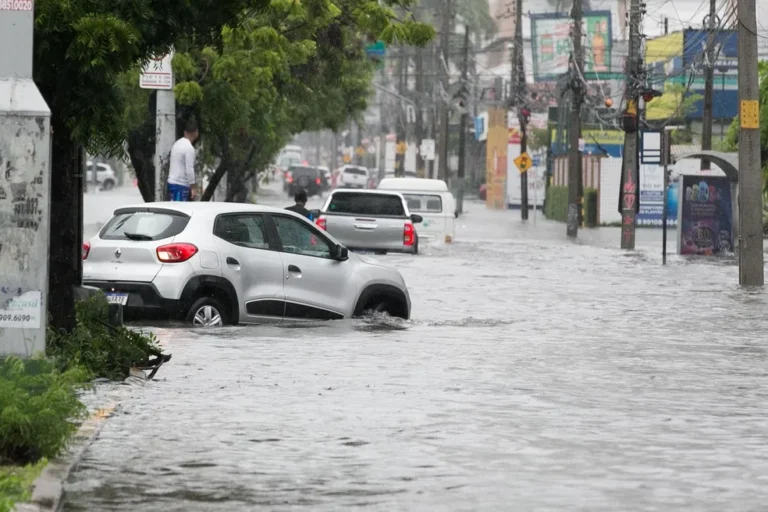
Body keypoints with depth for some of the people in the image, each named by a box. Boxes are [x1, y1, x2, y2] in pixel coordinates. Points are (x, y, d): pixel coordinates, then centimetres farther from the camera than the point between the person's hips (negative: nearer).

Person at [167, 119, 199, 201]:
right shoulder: (189, 148, -15)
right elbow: (189, 170, -18)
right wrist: (192, 188, -12)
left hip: (172, 182, 9)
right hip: (181, 185, -9)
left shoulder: (177, 144, 12)